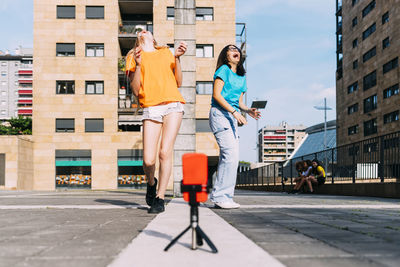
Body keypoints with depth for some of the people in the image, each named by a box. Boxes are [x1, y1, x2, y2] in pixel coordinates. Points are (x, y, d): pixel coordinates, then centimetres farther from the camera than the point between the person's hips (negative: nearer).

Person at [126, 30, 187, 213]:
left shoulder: (166, 52, 21)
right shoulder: (133, 57, 16)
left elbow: (178, 83, 15)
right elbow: (135, 91, 5)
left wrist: (177, 58, 4)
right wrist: (138, 64, -6)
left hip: (173, 105, 1)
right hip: (150, 108, -1)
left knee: (165, 152, -11)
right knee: (148, 160, -8)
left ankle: (160, 198, 0)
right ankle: (151, 182, 26)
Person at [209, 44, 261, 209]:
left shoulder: (242, 77, 22)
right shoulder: (224, 69, 1)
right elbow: (217, 95, -9)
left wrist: (248, 110, 0)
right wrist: (234, 112, -16)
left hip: (232, 116, 8)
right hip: (220, 113, -8)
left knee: (228, 158, 3)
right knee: (231, 154, -17)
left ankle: (220, 197, 7)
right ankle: (220, 196, -13)